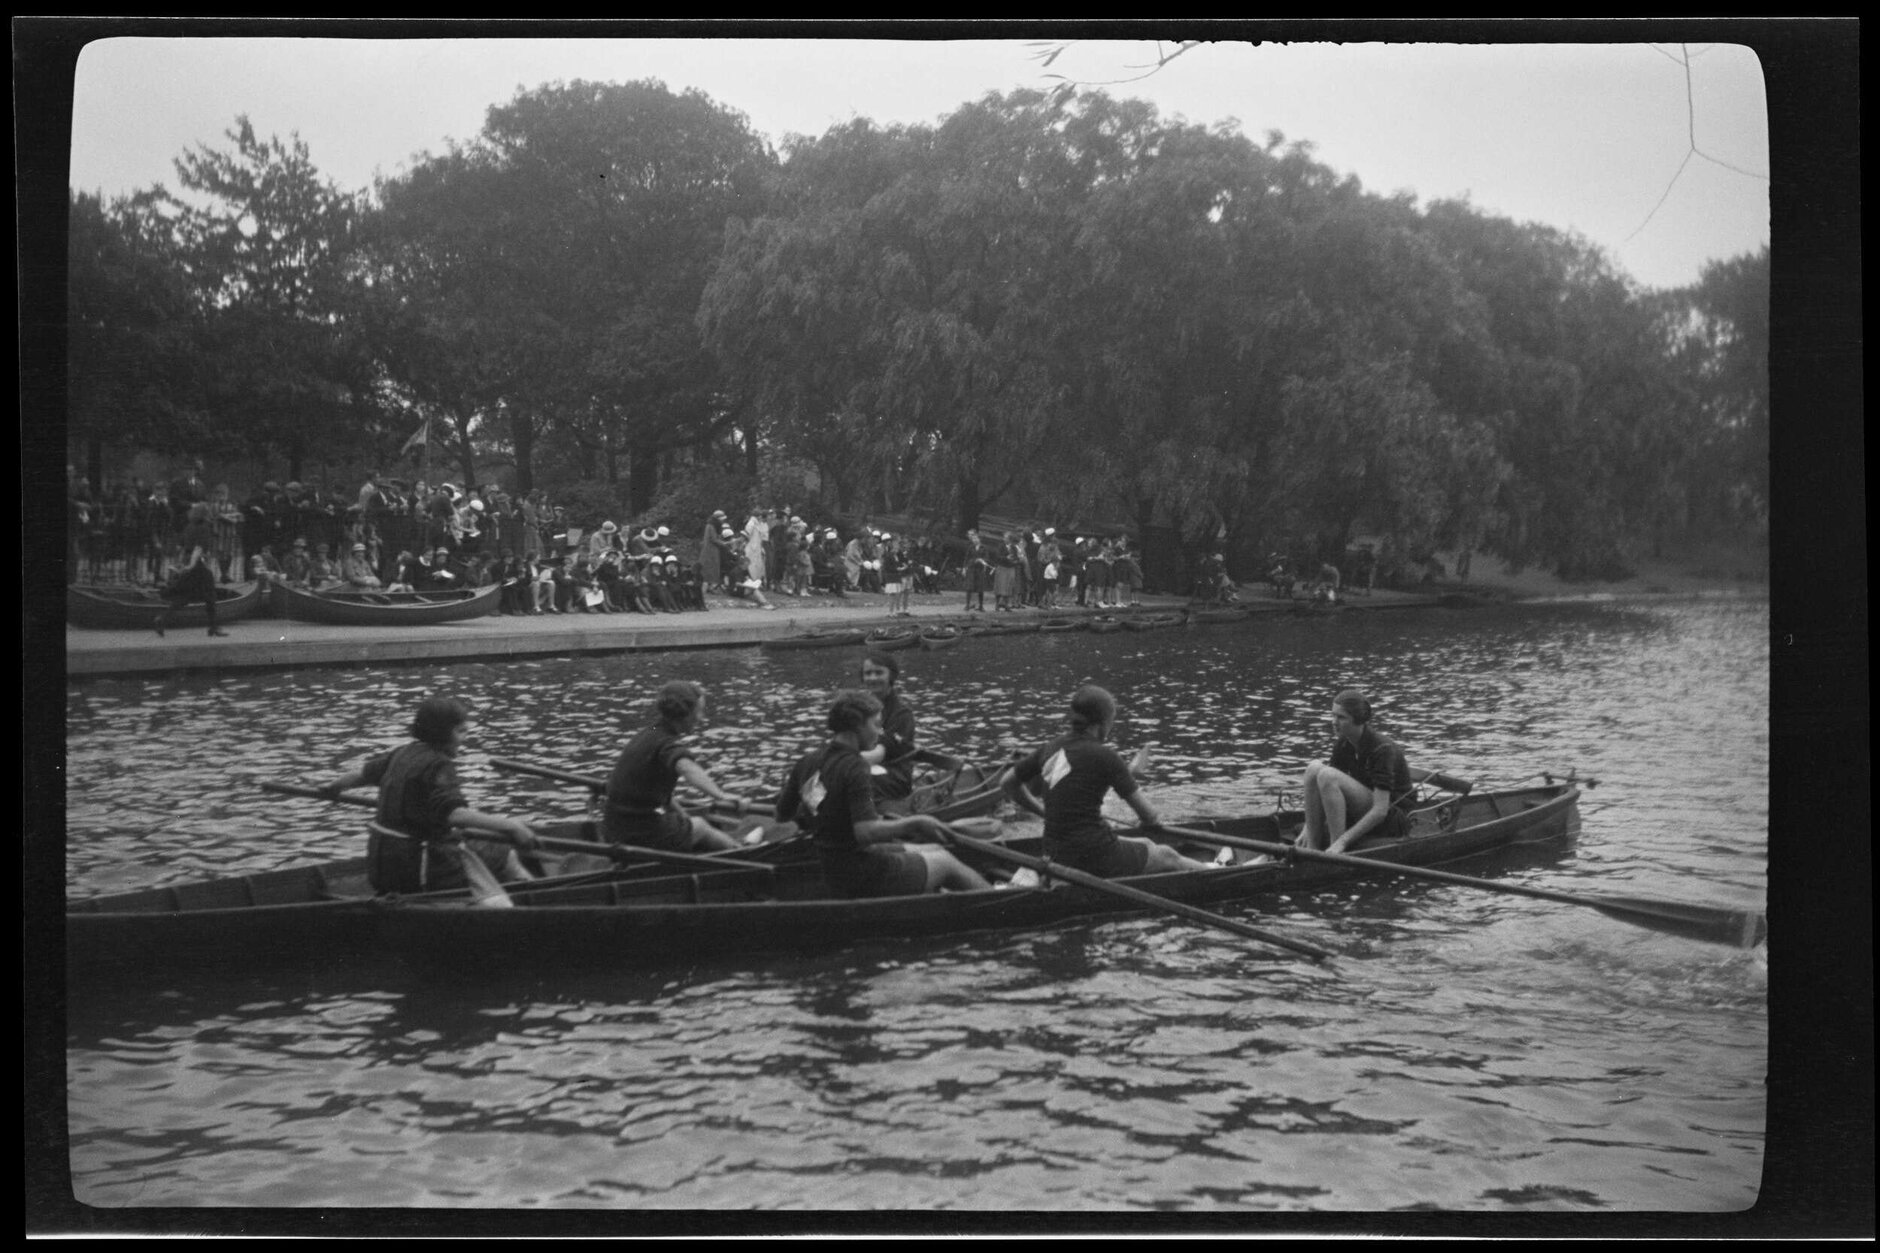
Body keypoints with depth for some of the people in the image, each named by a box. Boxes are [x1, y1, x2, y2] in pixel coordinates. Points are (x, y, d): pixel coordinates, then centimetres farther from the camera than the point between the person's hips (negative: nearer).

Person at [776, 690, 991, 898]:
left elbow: (782, 815, 10)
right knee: (945, 862, 12)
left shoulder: (806, 763, 2)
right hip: (864, 874, -8)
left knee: (936, 851, 23)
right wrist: (915, 822, -20)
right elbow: (866, 831, -31)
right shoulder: (854, 769, -23)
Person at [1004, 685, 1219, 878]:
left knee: (1146, 846, 30)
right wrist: (1153, 822, 14)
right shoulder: (1104, 756, -15)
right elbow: (1148, 815, -10)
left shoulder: (1052, 749, 5)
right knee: (1166, 856, 20)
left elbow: (1009, 782, 18)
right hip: (1093, 856, -7)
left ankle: (1206, 868, 47)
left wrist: (1044, 813, 27)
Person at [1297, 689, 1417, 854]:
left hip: (1394, 820, -8)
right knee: (1314, 768, -14)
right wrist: (1308, 828, -12)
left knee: (1327, 776, -27)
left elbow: (1380, 811, -28)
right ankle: (1312, 848, -16)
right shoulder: (1343, 745, 1)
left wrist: (1342, 842, -32)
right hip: (1362, 815, 8)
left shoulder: (1383, 749, -22)